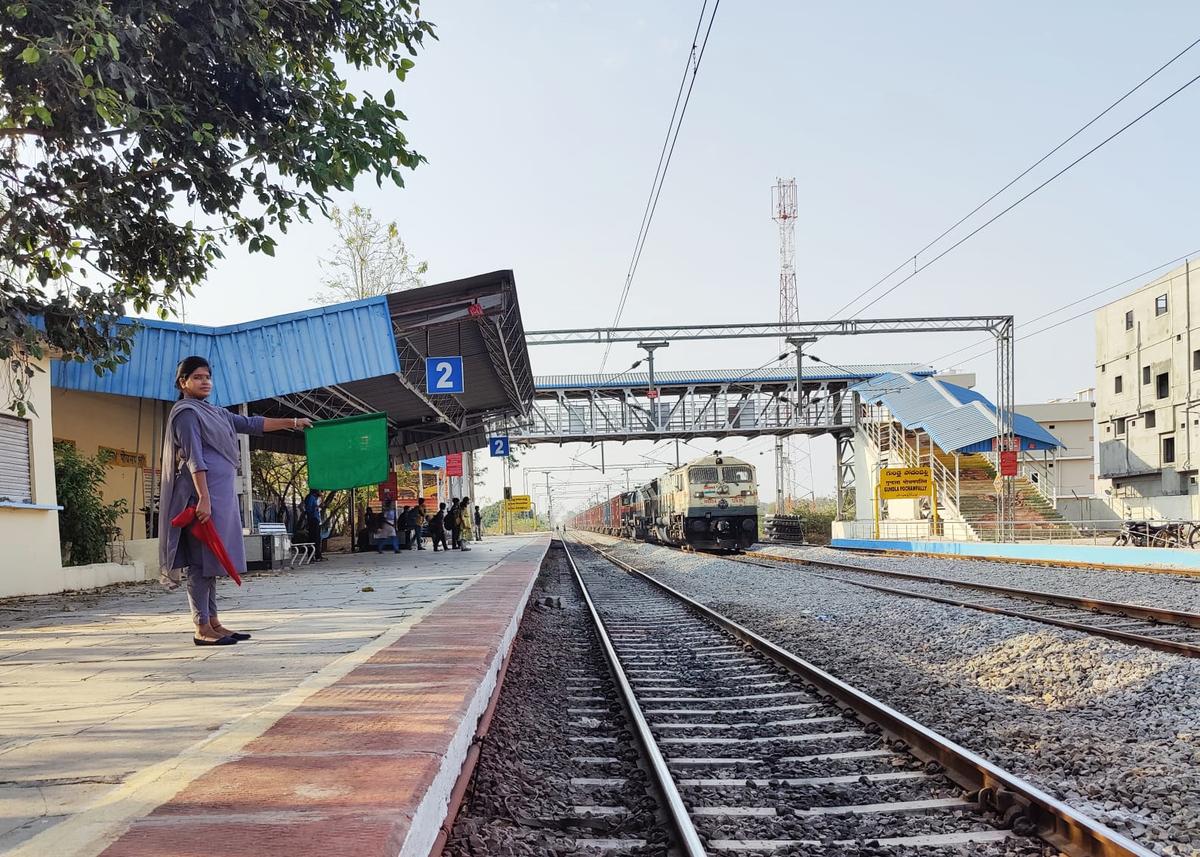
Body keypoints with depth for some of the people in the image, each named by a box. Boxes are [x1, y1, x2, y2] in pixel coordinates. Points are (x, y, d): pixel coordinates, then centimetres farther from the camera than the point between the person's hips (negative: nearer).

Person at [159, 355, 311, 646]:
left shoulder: (215, 413, 22)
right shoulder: (186, 412, -6)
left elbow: (251, 424, 25)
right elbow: (194, 458, -15)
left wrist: (292, 422, 22)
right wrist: (203, 498, -22)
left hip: (221, 493, 9)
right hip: (204, 493, -9)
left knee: (210, 560, 9)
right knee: (202, 560, -8)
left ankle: (212, 622, 13)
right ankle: (201, 628, -6)